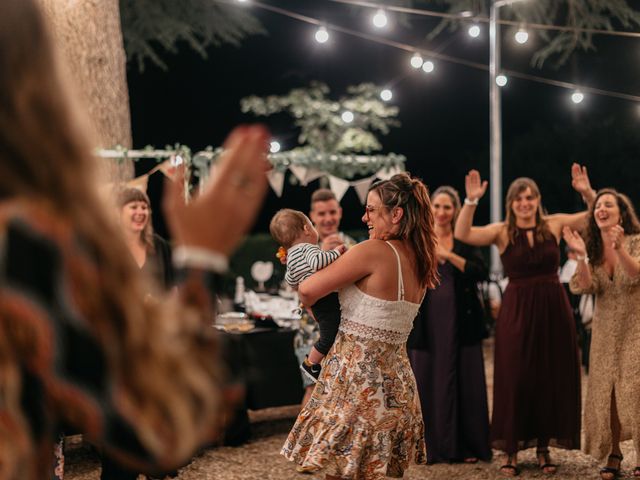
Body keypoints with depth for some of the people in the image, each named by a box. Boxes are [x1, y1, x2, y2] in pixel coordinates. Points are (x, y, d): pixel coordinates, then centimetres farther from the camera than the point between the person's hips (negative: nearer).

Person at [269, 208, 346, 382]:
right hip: (326, 300, -10)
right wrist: (335, 252, -24)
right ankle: (311, 364, 15)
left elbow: (291, 281, 25)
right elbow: (316, 261, -35)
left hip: (318, 303, 10)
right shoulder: (308, 248, -14)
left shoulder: (290, 258, 14)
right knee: (329, 336, -2)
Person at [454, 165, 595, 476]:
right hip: (517, 311, -2)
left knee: (551, 380, 8)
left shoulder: (554, 224, 4)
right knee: (515, 380, 0)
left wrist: (587, 192, -12)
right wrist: (471, 200, -26)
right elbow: (462, 234, -15)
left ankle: (544, 449, 22)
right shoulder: (502, 232, -2)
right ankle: (512, 452, 11)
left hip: (554, 310, 2)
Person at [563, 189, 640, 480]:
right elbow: (586, 287, -9)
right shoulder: (593, 249, 4)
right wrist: (581, 256, -25)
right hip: (605, 331, 4)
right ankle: (613, 455, 13)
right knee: (606, 393, 3)